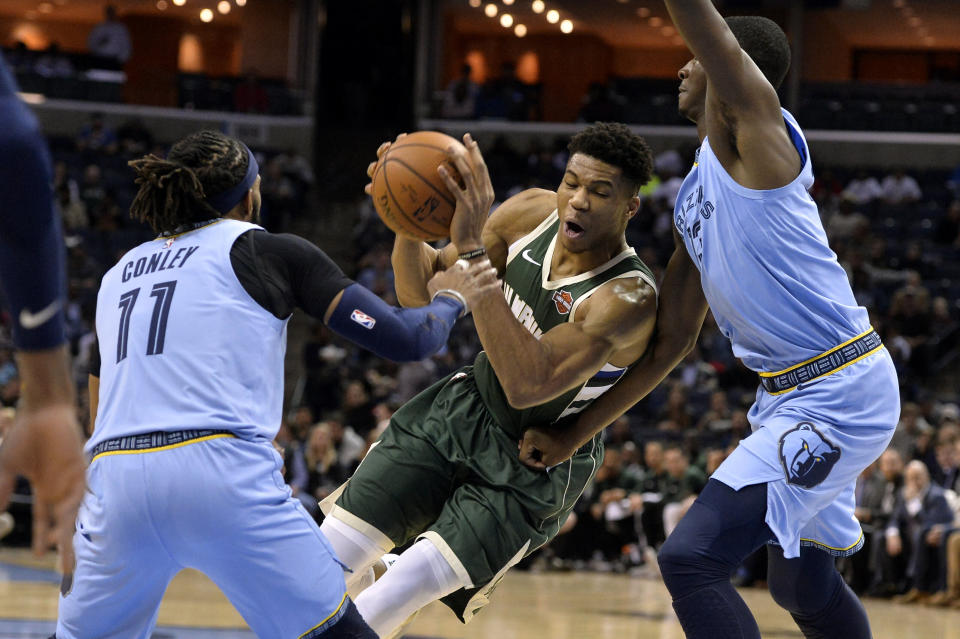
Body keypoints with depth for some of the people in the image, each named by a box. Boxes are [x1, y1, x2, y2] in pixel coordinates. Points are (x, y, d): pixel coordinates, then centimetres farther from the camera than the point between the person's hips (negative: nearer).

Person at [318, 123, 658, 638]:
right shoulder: (533, 213, -12)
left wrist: (471, 250, -48)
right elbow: (419, 294, -2)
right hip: (461, 409, 5)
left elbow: (528, 384, -44)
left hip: (531, 473, -5)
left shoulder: (630, 298, -31)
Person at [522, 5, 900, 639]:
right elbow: (672, 339, 19)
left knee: (691, 558, -16)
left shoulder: (755, 124, -10)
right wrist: (577, 434, 18)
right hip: (792, 395, 10)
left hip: (837, 393, -10)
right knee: (802, 586, 24)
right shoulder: (694, 196, 16)